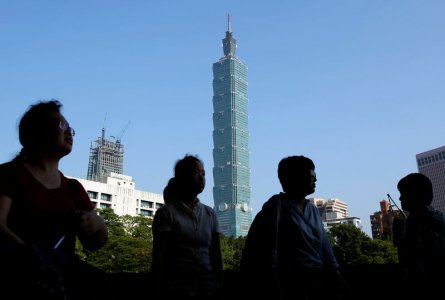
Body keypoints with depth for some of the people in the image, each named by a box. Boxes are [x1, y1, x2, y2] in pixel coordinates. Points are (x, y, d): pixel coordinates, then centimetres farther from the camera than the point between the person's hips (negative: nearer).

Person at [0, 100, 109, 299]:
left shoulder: (73, 188, 21)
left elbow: (95, 243, 17)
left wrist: (96, 223, -6)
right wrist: (32, 258, -27)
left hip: (62, 271, 5)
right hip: (17, 272, -4)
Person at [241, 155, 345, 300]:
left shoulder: (313, 209, 13)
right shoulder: (277, 204, -6)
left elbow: (326, 251, 12)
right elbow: (268, 252, -12)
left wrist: (337, 281, 3)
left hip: (319, 282, 6)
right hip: (292, 284, -6)